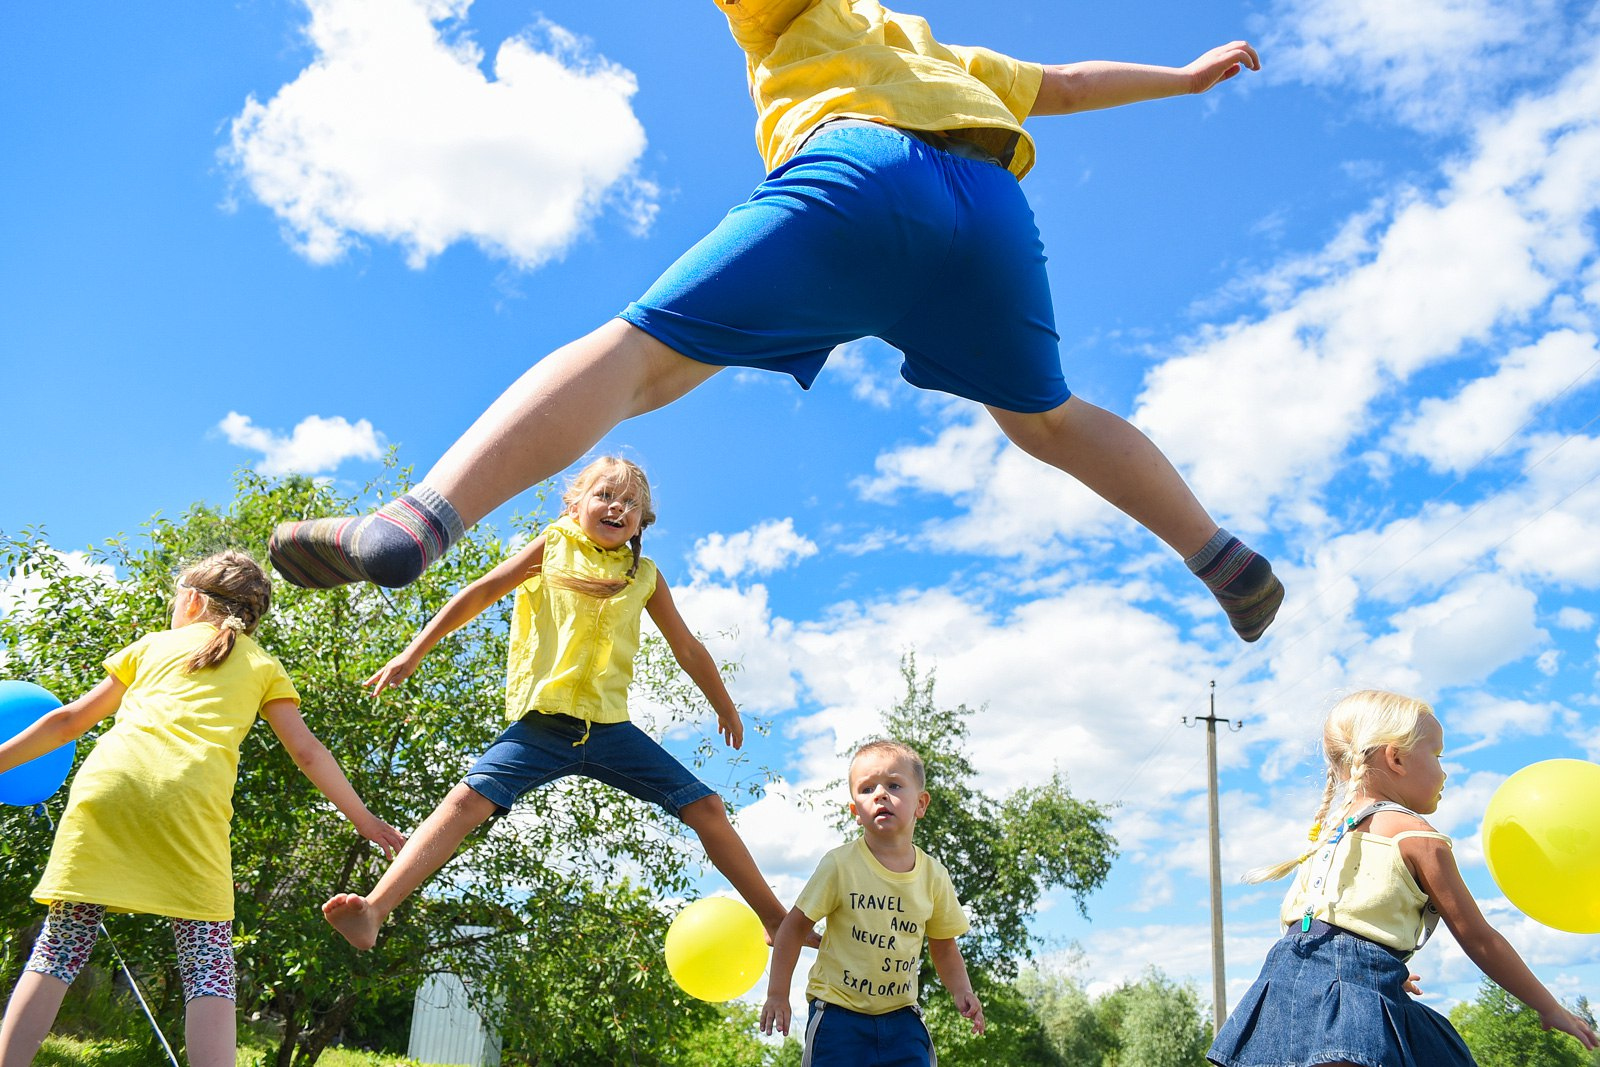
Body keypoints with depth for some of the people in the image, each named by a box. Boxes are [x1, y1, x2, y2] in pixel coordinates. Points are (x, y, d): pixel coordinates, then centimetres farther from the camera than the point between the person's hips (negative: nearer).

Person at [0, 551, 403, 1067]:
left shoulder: (152, 645, 27)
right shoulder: (263, 666, 24)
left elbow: (69, 720, 30)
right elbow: (307, 752, 17)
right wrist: (363, 819, 23)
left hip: (107, 783, 2)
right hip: (190, 803, -1)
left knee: (60, 947, 7)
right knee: (208, 965, -1)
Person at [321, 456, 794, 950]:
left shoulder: (644, 575, 11)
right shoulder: (555, 545, 6)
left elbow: (688, 649, 22)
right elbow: (480, 594, 6)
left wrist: (726, 708, 30)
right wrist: (412, 653, 0)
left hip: (609, 726, 2)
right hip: (542, 723, -2)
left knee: (707, 807, -2)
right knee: (470, 797, -24)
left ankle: (775, 919, 11)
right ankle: (374, 910, -29)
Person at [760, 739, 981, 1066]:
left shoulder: (933, 876, 0)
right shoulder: (840, 865, -10)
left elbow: (944, 947, 12)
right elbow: (794, 927, -3)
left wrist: (961, 991, -4)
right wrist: (777, 995, -5)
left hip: (900, 1017, 3)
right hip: (839, 1014, -3)